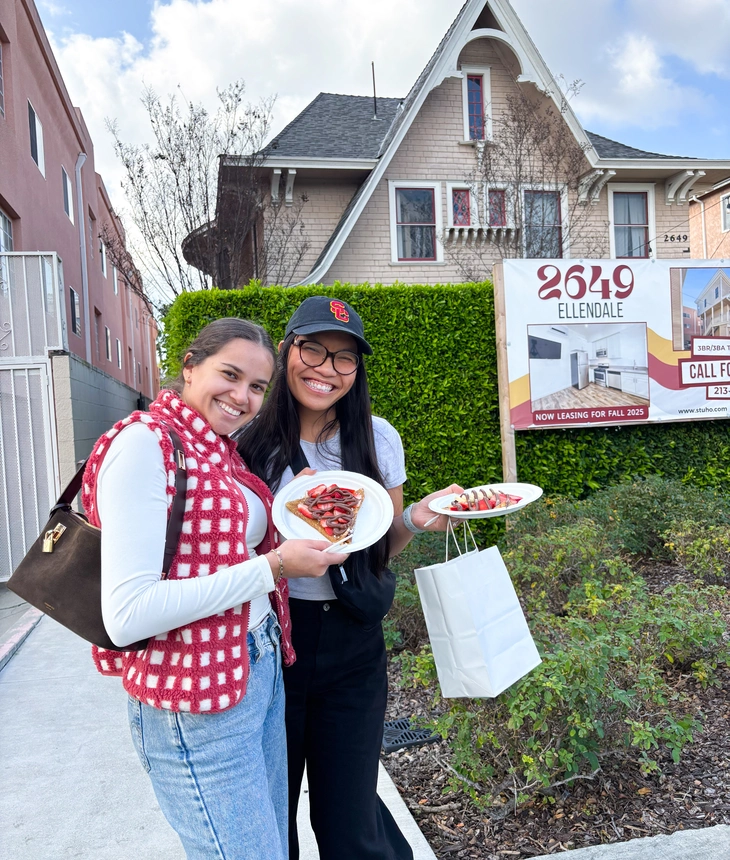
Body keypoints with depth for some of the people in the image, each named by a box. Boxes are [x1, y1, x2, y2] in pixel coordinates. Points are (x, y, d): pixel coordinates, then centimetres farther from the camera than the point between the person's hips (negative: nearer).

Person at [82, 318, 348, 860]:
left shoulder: (221, 448, 8)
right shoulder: (144, 443, -18)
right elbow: (126, 616, -25)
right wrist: (272, 566, -23)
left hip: (262, 671, 9)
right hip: (196, 703, -9)